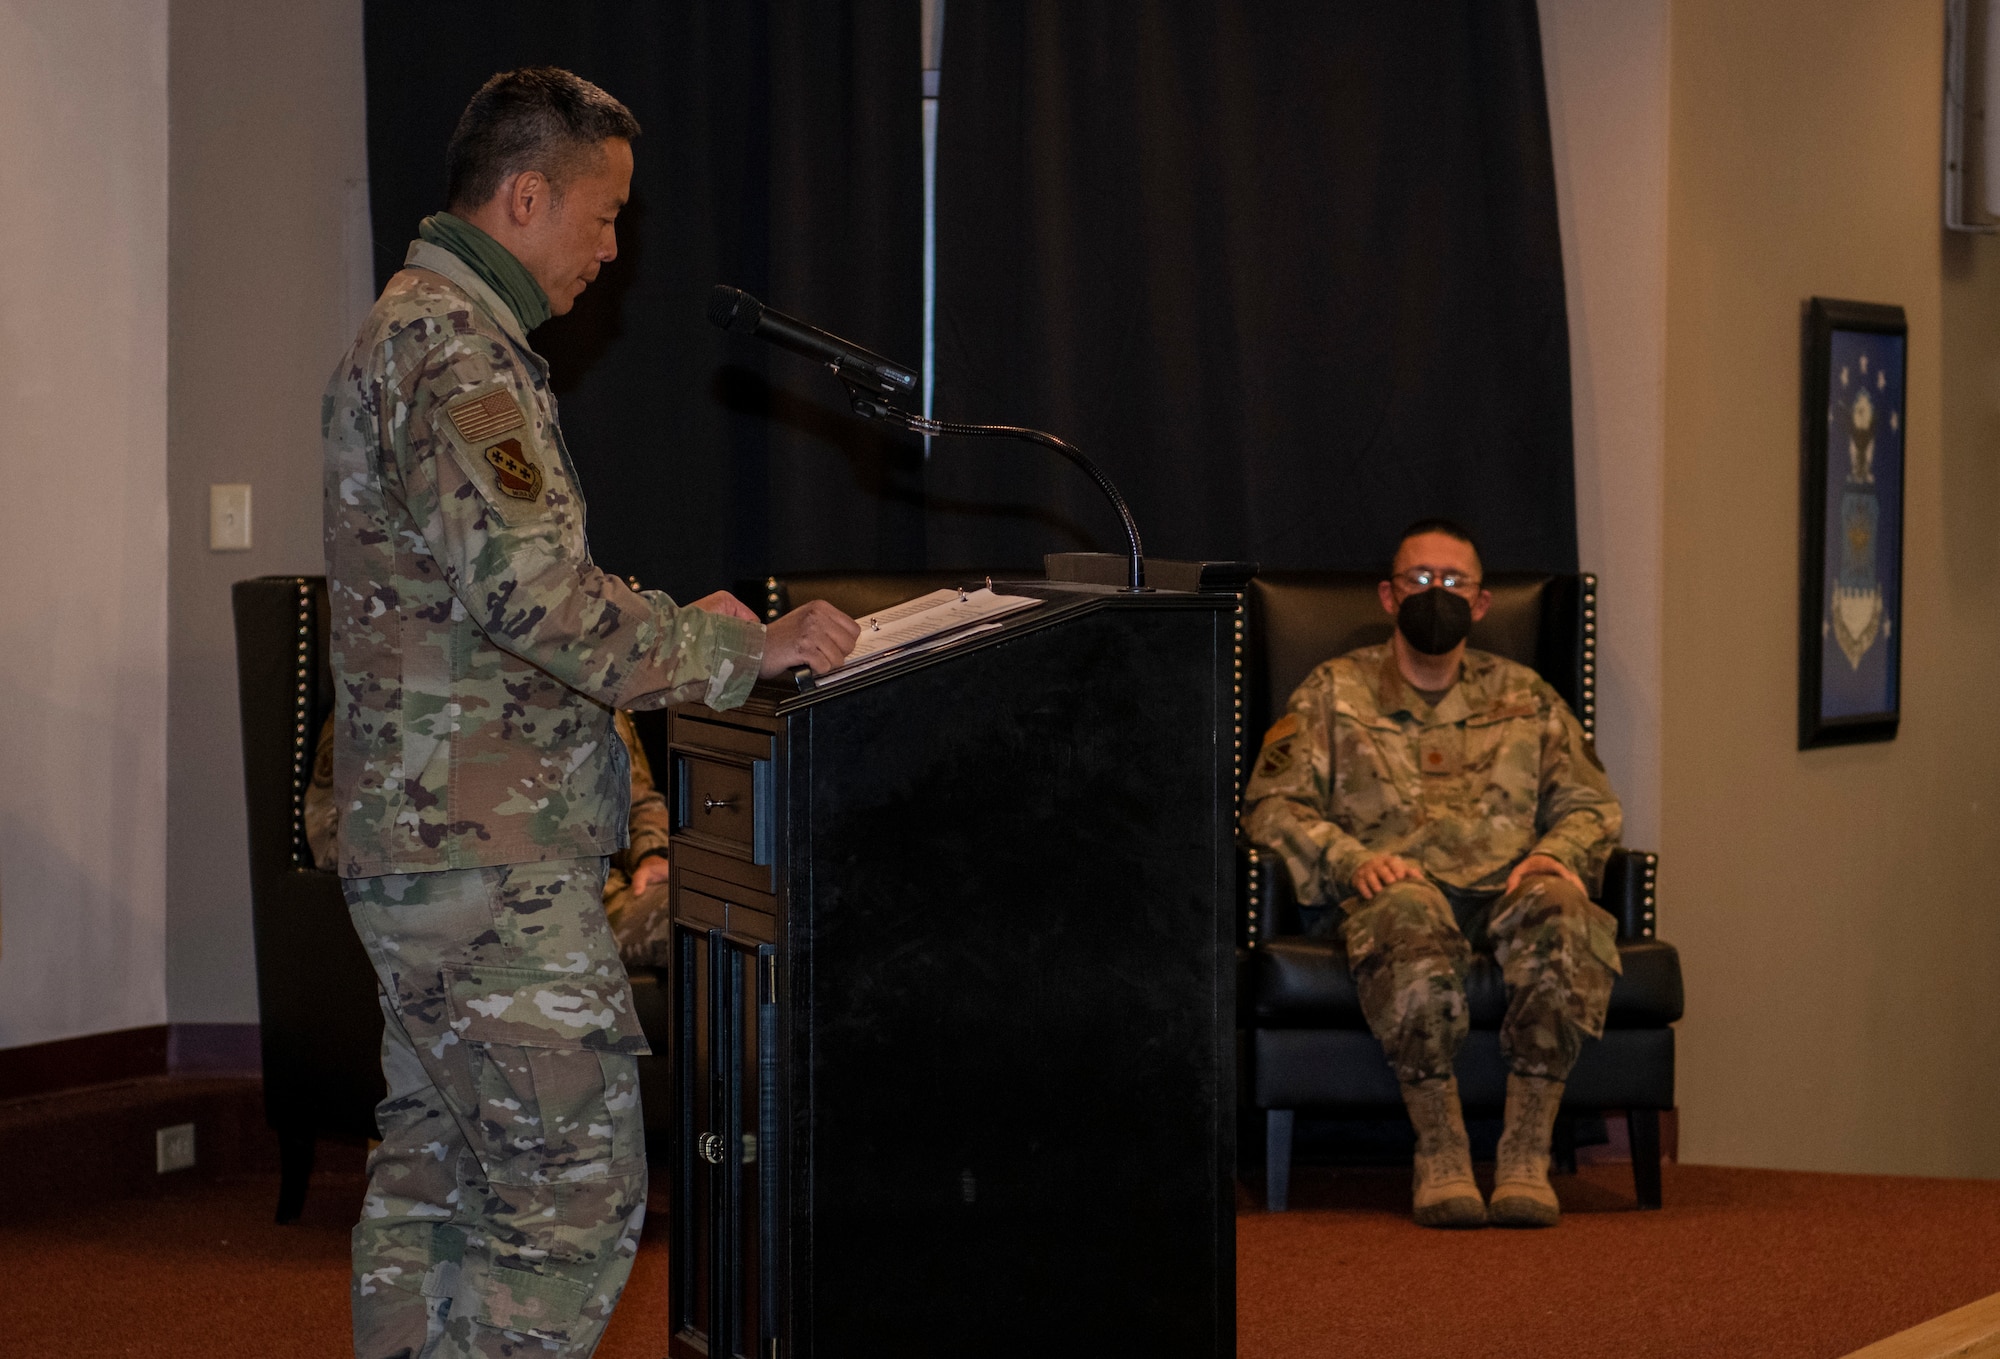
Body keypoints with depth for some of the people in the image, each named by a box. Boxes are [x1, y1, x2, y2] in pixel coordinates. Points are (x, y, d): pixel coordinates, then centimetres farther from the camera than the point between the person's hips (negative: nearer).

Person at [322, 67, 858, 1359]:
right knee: (578, 1188, -10)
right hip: (489, 857, -11)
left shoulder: (426, 332, 19)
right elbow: (532, 590, -26)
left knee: (436, 1173, 14)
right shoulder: (452, 352, -16)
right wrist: (740, 650, -18)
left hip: (423, 844, 11)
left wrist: (677, 628, 15)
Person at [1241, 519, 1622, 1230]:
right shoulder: (1336, 690, 18)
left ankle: (1527, 1153, -33)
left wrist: (1558, 854, -4)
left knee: (1563, 915, -36)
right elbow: (1271, 802, 7)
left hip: (1506, 884, 2)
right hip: (1398, 883, -2)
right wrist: (1353, 858, -12)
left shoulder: (1523, 696, 26)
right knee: (1411, 922, -41)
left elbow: (1588, 801, 20)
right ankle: (1440, 1154, -33)